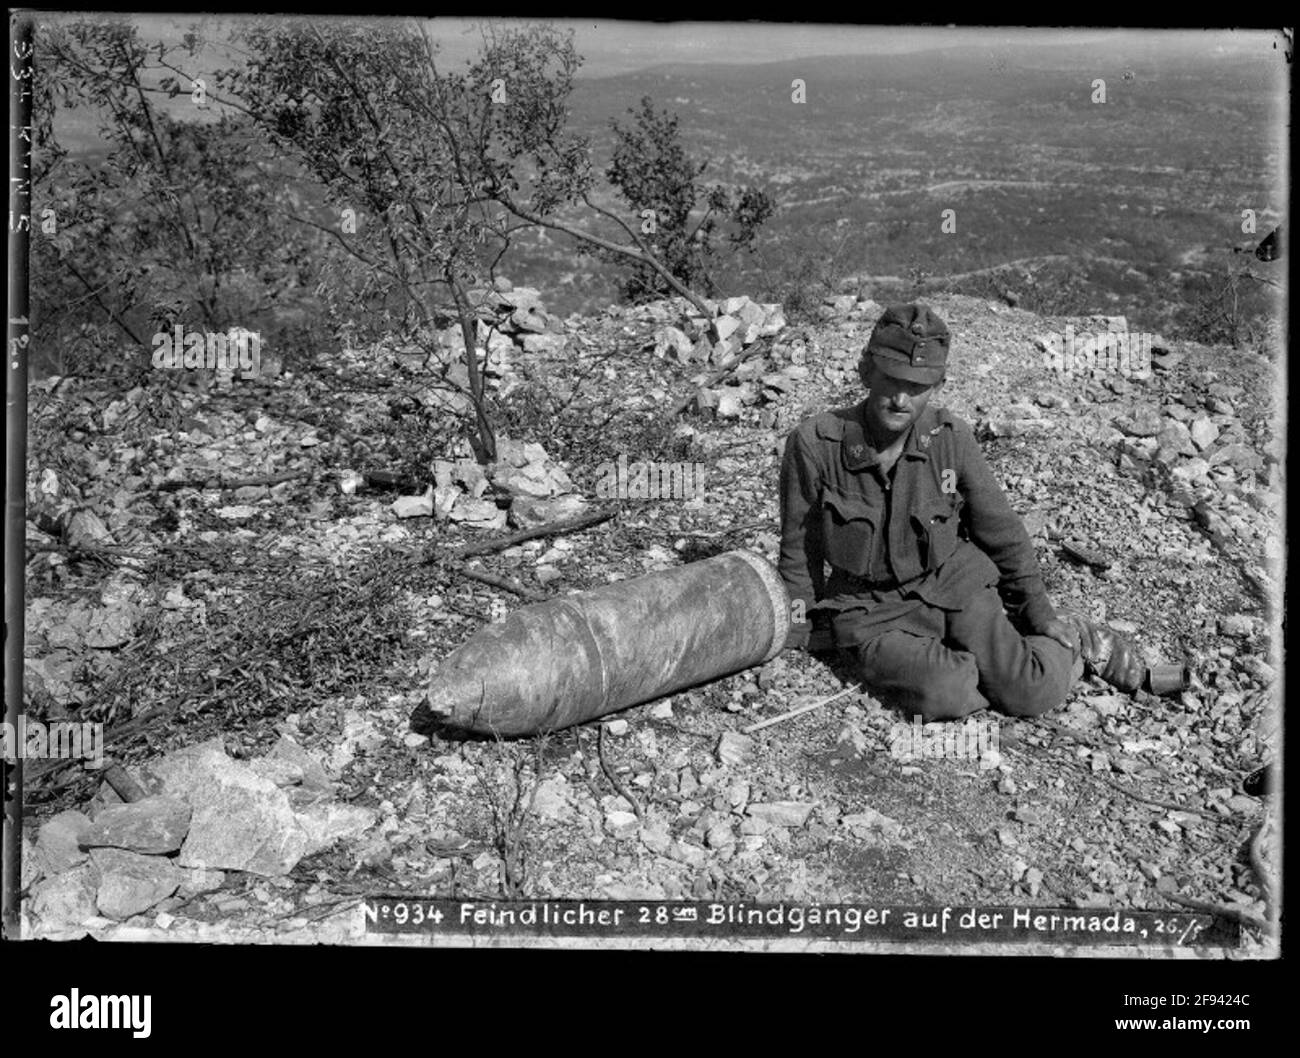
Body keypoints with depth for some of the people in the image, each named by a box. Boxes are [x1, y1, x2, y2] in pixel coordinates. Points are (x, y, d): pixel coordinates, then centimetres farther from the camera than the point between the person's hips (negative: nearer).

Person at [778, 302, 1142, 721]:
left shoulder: (950, 436, -10)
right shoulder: (815, 443, -16)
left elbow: (1000, 529, 3)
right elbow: (800, 545, -2)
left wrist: (1039, 610, 10)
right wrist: (797, 632, 6)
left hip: (952, 585, 1)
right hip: (871, 608, -1)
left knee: (1032, 695, -14)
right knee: (945, 697, -26)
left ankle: (1072, 639, 18)